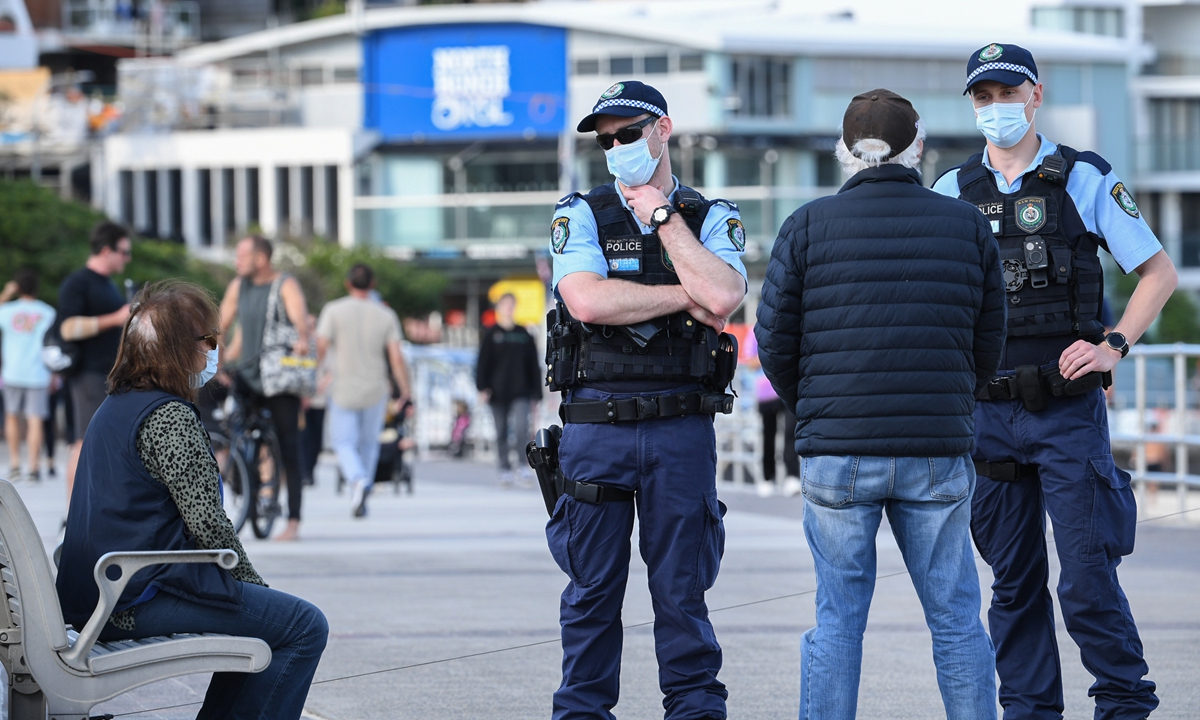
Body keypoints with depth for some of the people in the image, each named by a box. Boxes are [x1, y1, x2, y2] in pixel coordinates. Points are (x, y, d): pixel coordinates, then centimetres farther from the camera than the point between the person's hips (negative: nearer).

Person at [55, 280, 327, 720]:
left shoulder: (113, 408, 15)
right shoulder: (170, 417, -15)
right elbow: (207, 523, -18)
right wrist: (252, 582, -1)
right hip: (146, 598, -10)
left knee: (261, 613, 24)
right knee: (304, 626, -6)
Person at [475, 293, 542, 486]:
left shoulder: (524, 335, 10)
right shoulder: (491, 335, 5)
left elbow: (534, 366, 12)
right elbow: (482, 363, 2)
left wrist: (535, 394, 8)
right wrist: (483, 388, -10)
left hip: (520, 393, 0)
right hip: (498, 394, 0)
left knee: (521, 428, -17)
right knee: (501, 432, 3)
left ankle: (524, 466, -6)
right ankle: (505, 469, 10)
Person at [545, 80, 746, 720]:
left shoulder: (711, 220, 8)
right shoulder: (580, 216, 5)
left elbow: (722, 298, -13)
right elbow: (588, 301, -13)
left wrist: (665, 216, -6)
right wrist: (685, 297, -8)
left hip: (681, 428, 0)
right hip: (595, 426, 0)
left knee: (682, 587, 3)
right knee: (592, 588, 5)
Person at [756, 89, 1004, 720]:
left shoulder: (808, 227, -1)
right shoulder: (967, 226, 4)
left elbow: (775, 343, 1)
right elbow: (988, 343, 10)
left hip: (836, 455, -1)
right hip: (939, 455, 1)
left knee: (837, 619, 5)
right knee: (955, 617, 7)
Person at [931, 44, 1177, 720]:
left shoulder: (1085, 179, 2)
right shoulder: (952, 192, 10)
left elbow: (1160, 272, 4)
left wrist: (1113, 347, -8)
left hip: (1069, 409, -3)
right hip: (988, 410, 3)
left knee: (1088, 577, -7)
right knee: (1014, 580, 7)